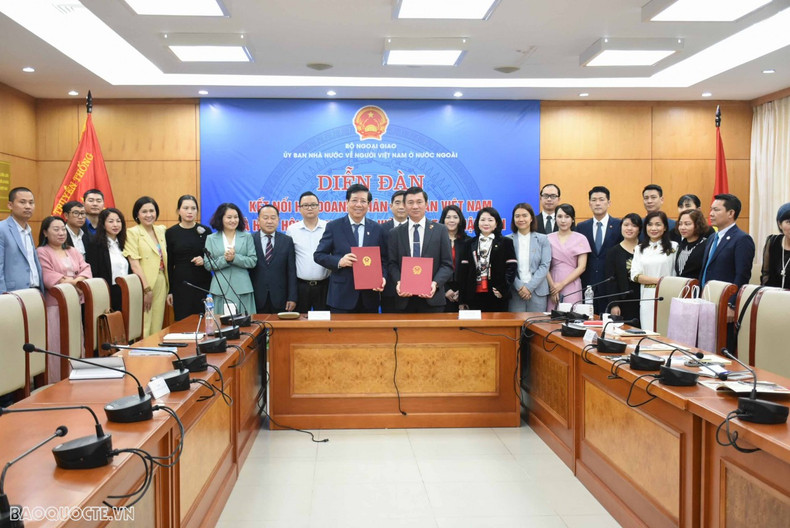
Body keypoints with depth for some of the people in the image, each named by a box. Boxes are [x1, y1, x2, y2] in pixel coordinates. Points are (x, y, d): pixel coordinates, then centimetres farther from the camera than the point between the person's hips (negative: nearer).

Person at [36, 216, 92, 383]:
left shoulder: (73, 251, 20)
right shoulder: (42, 252, 1)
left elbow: (86, 269, 6)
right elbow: (48, 277, -12)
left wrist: (78, 280, -14)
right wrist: (69, 282, -18)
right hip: (54, 305, -6)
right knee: (57, 345, -6)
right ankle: (56, 383, 0)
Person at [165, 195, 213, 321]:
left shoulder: (205, 231, 4)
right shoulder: (171, 232, 3)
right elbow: (169, 264, 5)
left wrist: (205, 261, -12)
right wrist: (169, 290, 2)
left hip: (203, 284, 1)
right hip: (181, 285, -1)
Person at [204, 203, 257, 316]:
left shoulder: (247, 237, 9)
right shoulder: (211, 239, 10)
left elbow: (253, 261, 1)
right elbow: (207, 264, 3)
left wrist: (234, 257, -13)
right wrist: (224, 259, -13)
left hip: (242, 289, 0)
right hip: (220, 289, 0)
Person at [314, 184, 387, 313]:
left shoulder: (378, 229, 8)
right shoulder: (333, 227, 2)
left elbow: (383, 260, 9)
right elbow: (319, 255, 1)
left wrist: (382, 277, -10)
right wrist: (339, 261, -17)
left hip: (369, 297, 2)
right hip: (341, 296, -2)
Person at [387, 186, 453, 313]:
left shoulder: (440, 230, 5)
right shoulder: (395, 233, 10)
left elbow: (447, 264, 2)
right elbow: (392, 264, 5)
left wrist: (435, 283, -14)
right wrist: (398, 282, -14)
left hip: (432, 299, -1)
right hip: (405, 300, 1)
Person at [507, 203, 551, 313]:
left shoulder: (543, 239, 6)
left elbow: (545, 266, 0)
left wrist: (529, 287, -10)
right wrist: (519, 286, -11)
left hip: (537, 291, 1)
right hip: (514, 292, 0)